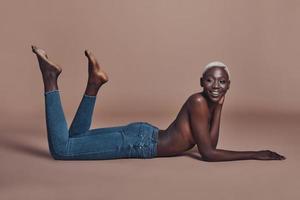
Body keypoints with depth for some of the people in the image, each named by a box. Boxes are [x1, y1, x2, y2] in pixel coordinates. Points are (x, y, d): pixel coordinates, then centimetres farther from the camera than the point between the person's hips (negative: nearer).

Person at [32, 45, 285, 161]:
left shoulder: (210, 102, 6)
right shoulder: (198, 102, -22)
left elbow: (211, 144, 5)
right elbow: (208, 153, -23)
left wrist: (219, 106, -1)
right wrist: (255, 155, -22)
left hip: (142, 134, 9)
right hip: (139, 140, -9)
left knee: (75, 137, 27)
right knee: (61, 149, -10)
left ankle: (94, 83, 19)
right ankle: (50, 78, -5)